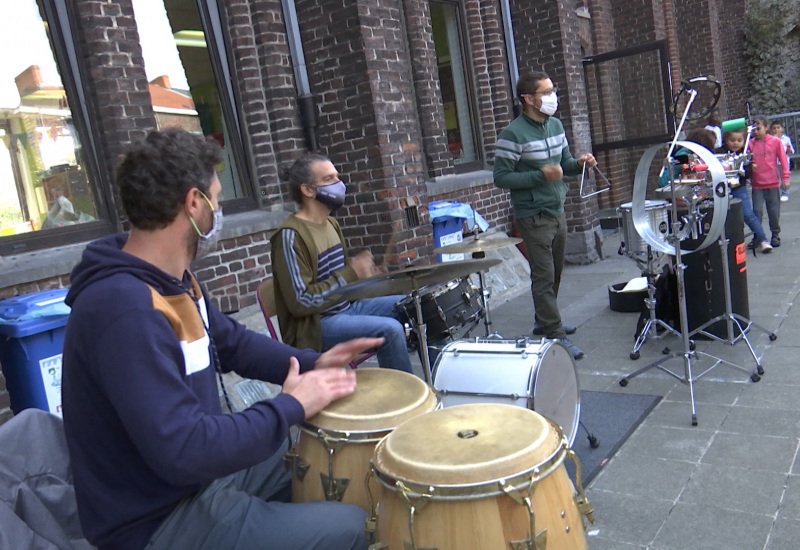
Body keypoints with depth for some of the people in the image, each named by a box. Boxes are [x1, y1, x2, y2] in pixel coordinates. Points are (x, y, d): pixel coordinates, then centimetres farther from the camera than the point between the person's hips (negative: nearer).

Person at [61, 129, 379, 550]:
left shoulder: (173, 278, 0)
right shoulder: (124, 310, -32)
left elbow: (232, 342, 13)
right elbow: (184, 452, -34)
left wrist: (311, 364, -2)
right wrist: (291, 406, -22)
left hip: (199, 477, 9)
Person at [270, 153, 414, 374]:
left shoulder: (331, 224, 8)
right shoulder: (291, 235, -20)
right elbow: (301, 301, -24)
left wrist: (363, 272, 0)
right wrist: (351, 275, -23)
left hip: (346, 307, 10)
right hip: (314, 325, -9)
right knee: (390, 330, -27)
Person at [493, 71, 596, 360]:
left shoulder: (556, 125, 10)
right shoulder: (513, 134, -15)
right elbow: (501, 178, -16)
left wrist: (579, 163, -3)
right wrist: (541, 175, -24)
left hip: (558, 211, 8)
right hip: (533, 216, -8)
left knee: (555, 273, 17)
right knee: (544, 277, -4)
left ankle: (545, 321, 34)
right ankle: (555, 336, 3)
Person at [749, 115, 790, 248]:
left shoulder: (775, 141, -2)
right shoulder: (750, 143, 0)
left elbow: (783, 160, 2)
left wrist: (785, 177, 0)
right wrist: (751, 166, -14)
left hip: (773, 182, -1)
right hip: (757, 184, 1)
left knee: (774, 211, 7)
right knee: (757, 210, -1)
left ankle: (775, 235, 21)